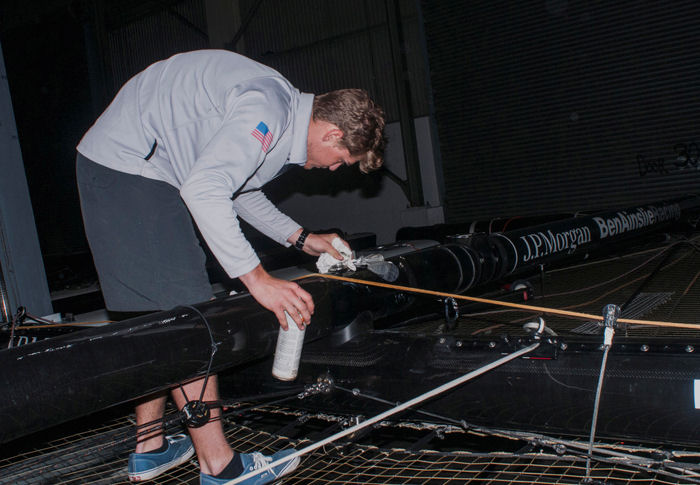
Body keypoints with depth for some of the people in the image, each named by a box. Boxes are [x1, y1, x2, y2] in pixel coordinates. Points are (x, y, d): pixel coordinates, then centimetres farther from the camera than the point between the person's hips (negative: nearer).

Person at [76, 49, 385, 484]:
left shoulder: (284, 120, 8)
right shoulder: (266, 110, -23)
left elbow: (238, 188, 20)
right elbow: (203, 190, -32)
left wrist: (302, 238, 16)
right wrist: (257, 278, -31)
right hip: (125, 166, -11)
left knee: (162, 317, 13)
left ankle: (150, 448, 24)